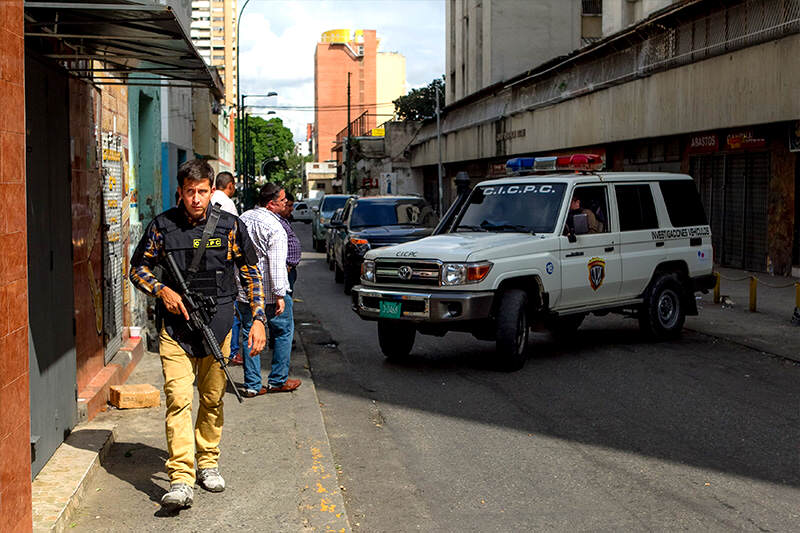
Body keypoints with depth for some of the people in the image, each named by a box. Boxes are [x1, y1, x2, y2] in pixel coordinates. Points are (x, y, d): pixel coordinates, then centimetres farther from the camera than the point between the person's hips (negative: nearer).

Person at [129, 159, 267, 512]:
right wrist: (161, 290, -9)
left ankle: (208, 463, 29)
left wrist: (258, 318, -1)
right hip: (175, 328, -1)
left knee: (213, 400, 11)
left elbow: (251, 273, 7)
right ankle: (181, 480, -15)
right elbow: (138, 268, 10)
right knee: (178, 400, -12)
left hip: (217, 327, 1)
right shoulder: (162, 226, 0)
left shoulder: (230, 226, 1)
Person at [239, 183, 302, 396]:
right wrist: (280, 295, -19)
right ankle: (278, 380, 15)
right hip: (269, 290, -7)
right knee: (283, 332, 10)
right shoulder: (275, 227, -17)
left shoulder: (243, 218, 7)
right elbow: (276, 264, -21)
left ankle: (253, 384, 11)